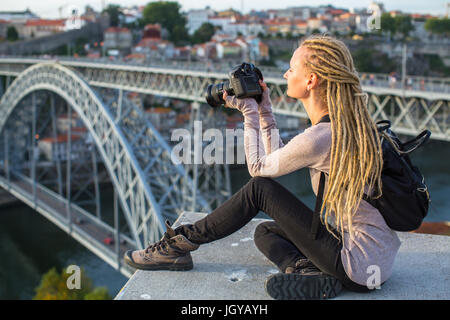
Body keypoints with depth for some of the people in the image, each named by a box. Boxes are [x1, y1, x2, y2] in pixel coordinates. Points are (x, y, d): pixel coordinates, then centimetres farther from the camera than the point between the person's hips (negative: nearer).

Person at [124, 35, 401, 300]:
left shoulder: (319, 138, -22)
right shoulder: (348, 124, 6)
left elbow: (258, 166, -5)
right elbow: (277, 156, 15)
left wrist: (250, 113, 4)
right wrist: (264, 109, 11)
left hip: (360, 265, -9)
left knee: (260, 189, -6)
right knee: (265, 232, 19)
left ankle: (179, 246, 5)